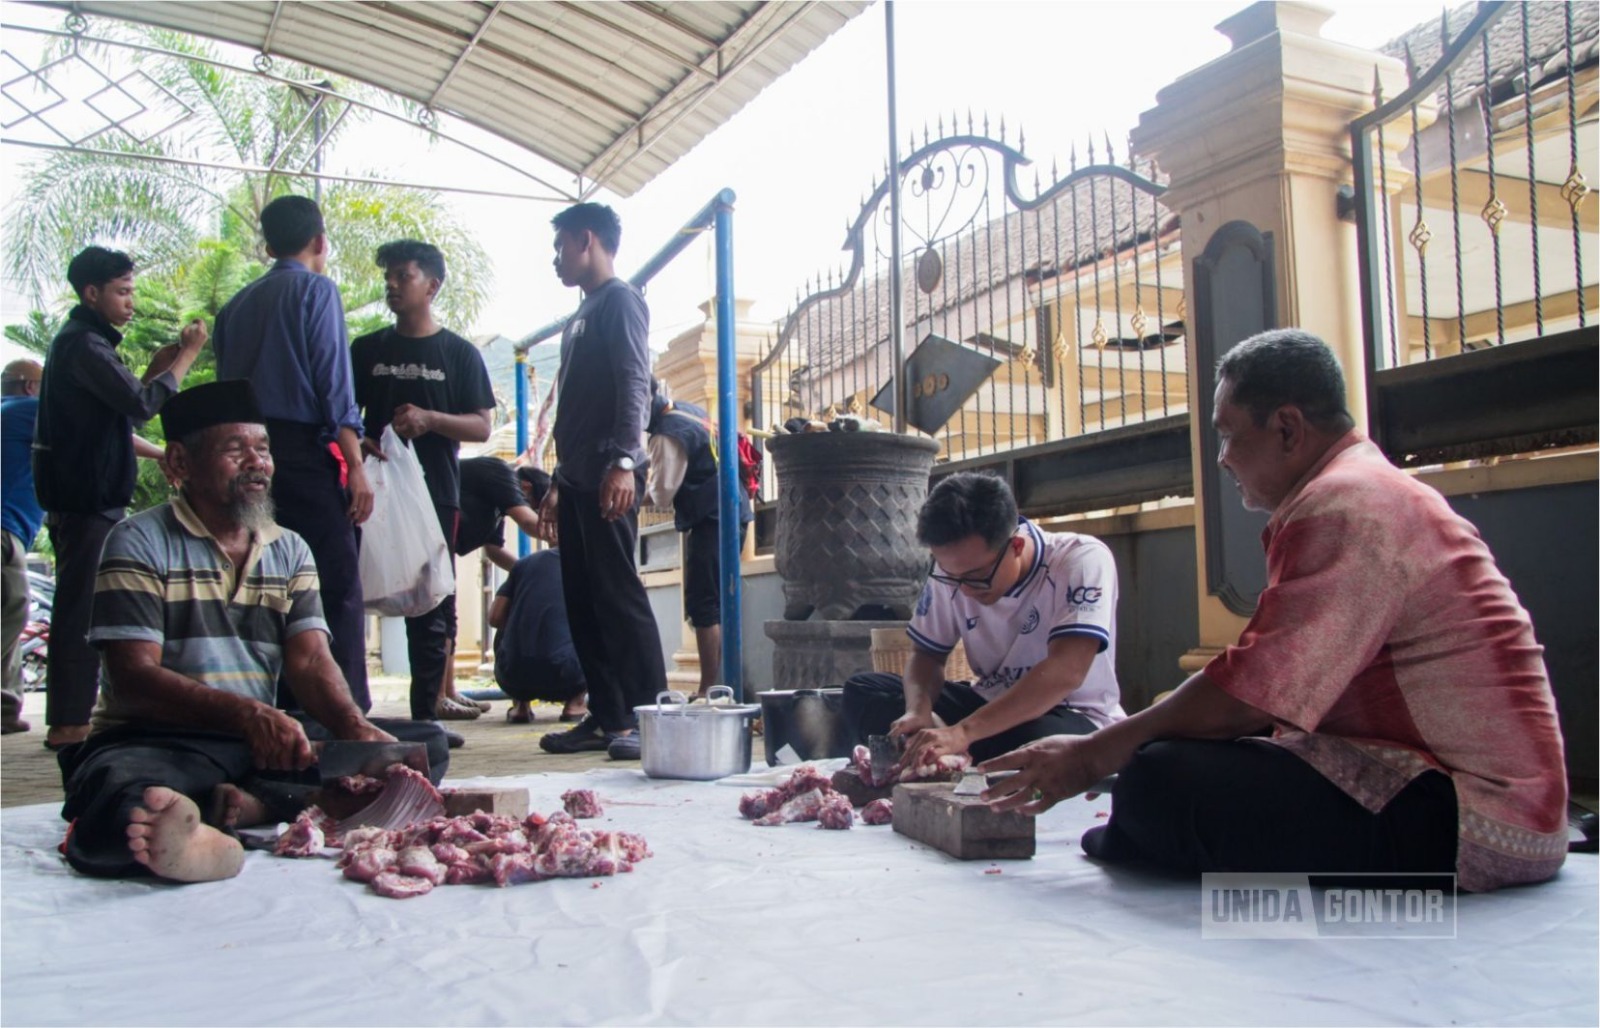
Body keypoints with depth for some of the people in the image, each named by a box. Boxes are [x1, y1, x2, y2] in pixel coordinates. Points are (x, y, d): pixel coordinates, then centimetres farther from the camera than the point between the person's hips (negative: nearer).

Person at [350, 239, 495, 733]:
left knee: (433, 604, 1)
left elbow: (481, 427, 3)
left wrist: (429, 419, -15)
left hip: (435, 493, -1)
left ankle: (427, 710, 8)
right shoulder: (366, 350, 14)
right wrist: (356, 442, -7)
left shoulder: (459, 353, 8)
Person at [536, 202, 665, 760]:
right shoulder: (583, 314, 25)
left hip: (608, 477, -9)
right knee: (583, 600, 7)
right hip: (578, 478, 9)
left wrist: (623, 462, -25)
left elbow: (634, 384, -15)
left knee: (619, 594, -12)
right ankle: (607, 717, 11)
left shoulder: (620, 299, -2)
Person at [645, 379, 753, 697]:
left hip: (712, 520, -10)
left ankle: (709, 689, -9)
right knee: (716, 603, 12)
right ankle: (721, 682, 15)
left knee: (703, 605, -8)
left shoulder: (668, 434, -15)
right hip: (731, 512, 10)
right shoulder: (692, 411, 14)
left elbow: (660, 495, -12)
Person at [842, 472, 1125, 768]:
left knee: (1044, 740, -40)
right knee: (862, 691, -8)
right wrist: (918, 710, -22)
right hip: (990, 706, 5)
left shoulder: (1082, 561, -23)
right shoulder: (951, 571, -7)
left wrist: (962, 732, -43)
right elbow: (926, 654, 3)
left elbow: (1066, 672, -34)